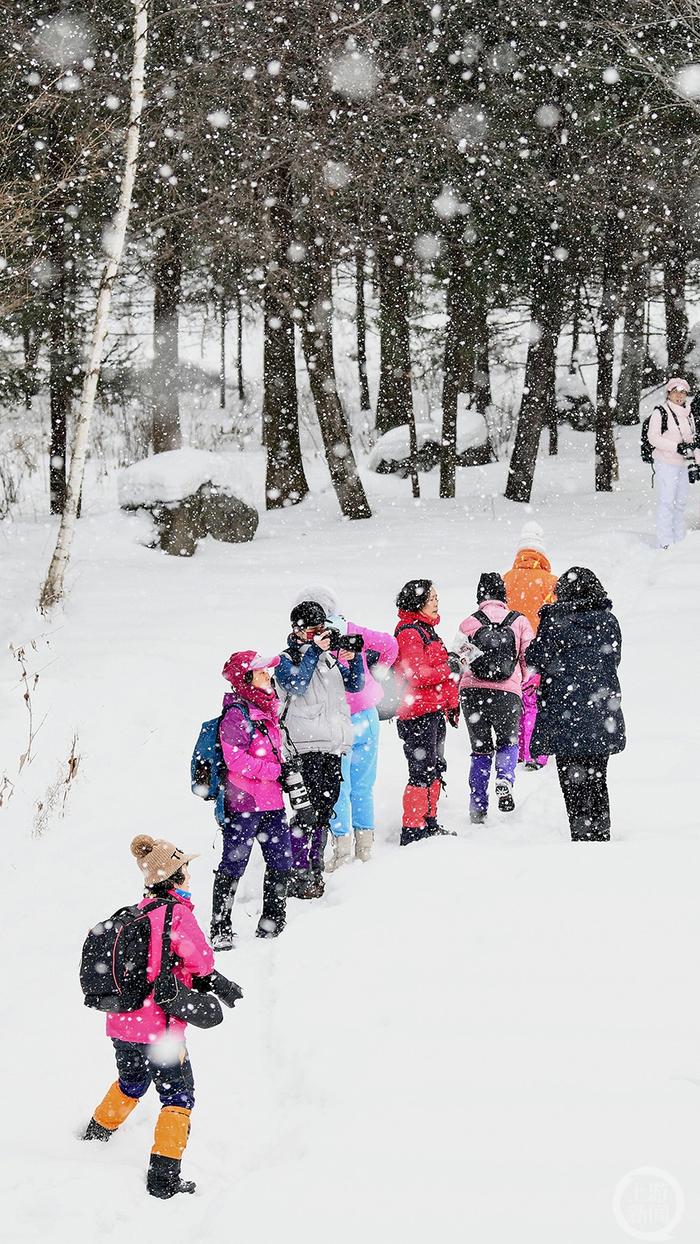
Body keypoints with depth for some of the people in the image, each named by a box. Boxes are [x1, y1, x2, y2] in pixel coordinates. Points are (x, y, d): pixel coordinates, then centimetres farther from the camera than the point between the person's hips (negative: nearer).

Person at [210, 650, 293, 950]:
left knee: (281, 861, 10)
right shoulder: (236, 715, -14)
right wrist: (275, 770, -18)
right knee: (233, 864, -3)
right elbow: (236, 759, -21)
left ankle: (272, 923, 22)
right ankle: (220, 930, 4)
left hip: (272, 801, 8)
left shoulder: (267, 710, 13)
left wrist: (286, 773, 8)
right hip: (244, 801, -8)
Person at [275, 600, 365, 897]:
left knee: (325, 808, 9)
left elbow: (355, 685, 14)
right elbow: (296, 684, -18)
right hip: (304, 745, -7)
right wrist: (313, 651, -20)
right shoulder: (286, 660, 0)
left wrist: (354, 658, -3)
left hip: (333, 744, 7)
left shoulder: (330, 657, 18)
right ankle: (299, 875, -9)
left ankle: (315, 870, 19)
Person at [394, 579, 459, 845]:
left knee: (435, 768, 16)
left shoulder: (426, 630, 18)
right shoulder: (409, 633, -15)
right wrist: (448, 668, -15)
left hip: (434, 711, 10)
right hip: (417, 714, -10)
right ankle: (411, 831, -6)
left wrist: (452, 702, 26)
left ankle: (429, 824, 26)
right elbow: (416, 675, -23)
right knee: (422, 771, -9)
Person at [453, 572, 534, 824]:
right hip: (508, 692, -1)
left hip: (472, 690, 1)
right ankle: (504, 779, -11)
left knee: (480, 749, 14)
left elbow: (457, 660, -2)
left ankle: (478, 808, 11)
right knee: (508, 743, 19)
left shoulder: (469, 623, -2)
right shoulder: (519, 621, 0)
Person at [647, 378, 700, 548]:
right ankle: (664, 543, -9)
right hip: (665, 463, -7)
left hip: (683, 464, 7)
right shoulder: (661, 413, -7)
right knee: (666, 502, -9)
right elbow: (653, 437, -13)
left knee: (681, 502, 8)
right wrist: (676, 447, -20)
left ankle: (679, 540, 15)